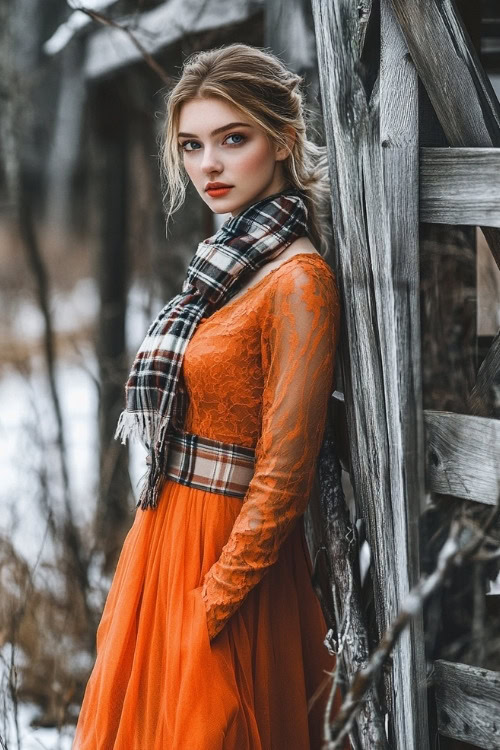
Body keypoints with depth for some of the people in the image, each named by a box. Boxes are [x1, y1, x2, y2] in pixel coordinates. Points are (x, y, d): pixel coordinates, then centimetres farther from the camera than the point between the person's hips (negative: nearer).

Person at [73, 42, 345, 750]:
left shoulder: (298, 281, -19)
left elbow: (282, 476, -20)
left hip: (230, 552, -8)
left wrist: (211, 604, -17)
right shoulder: (230, 257, 8)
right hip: (166, 529, 8)